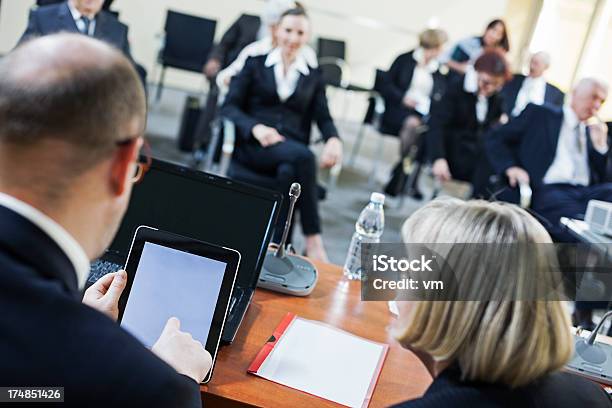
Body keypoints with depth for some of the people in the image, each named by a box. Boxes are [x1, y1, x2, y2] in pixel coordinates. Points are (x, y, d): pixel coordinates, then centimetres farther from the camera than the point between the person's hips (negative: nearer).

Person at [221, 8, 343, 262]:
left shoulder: (314, 77, 20)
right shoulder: (255, 64, 13)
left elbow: (323, 118, 8)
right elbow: (229, 107, 3)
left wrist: (333, 140, -17)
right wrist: (256, 127, -18)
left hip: (292, 148, 2)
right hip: (254, 145, -2)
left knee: (289, 172, -36)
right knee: (303, 155, -34)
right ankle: (313, 240, -31)